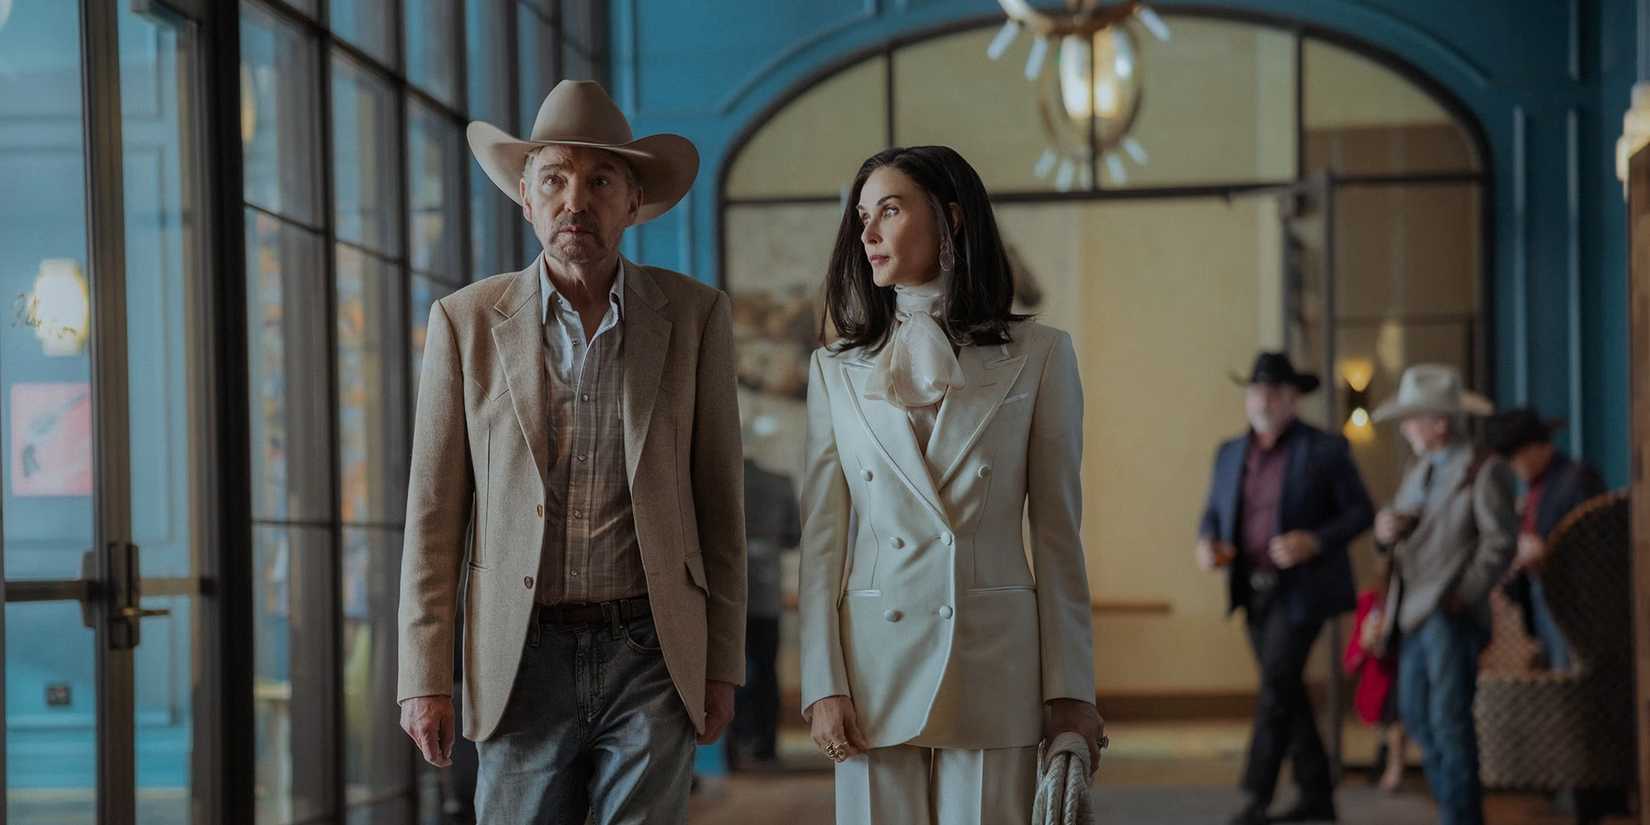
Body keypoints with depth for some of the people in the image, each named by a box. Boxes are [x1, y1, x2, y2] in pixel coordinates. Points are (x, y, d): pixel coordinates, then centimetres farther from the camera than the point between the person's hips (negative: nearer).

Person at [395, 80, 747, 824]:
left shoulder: (693, 315, 4)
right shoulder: (465, 321, 3)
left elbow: (720, 503, 6)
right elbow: (433, 515, 3)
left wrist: (722, 666, 3)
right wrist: (423, 678, -1)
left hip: (652, 655, 0)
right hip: (523, 660, 0)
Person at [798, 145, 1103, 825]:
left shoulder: (1040, 355, 5)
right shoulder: (835, 370, 11)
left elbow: (1057, 534, 4)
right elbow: (821, 539, 6)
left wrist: (1069, 690, -1)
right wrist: (823, 685, -3)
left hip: (996, 661, -1)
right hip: (876, 664, 2)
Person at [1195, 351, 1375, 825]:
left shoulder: (1326, 450, -7)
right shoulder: (1231, 453, 9)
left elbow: (1361, 513, -5)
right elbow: (1214, 514, 14)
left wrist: (1314, 542, -22)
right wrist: (1207, 544, -9)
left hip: (1302, 588, -6)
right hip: (1255, 590, 6)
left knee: (1276, 686, -14)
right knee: (1285, 691, 9)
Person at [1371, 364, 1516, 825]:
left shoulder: (1484, 472, -9)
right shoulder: (1419, 472, 17)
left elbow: (1501, 543, -14)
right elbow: (1403, 540, 21)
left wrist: (1463, 596, -15)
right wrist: (1387, 531, -2)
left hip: (1451, 615, -9)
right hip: (1415, 612, 9)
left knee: (1450, 721, -7)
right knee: (1415, 714, 12)